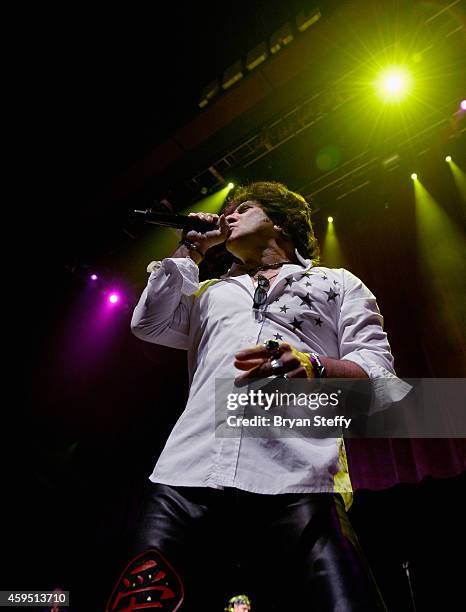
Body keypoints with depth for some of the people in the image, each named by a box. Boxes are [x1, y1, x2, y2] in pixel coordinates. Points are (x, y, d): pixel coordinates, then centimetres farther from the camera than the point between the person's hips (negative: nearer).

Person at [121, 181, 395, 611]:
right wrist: (191, 249, 24)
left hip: (299, 472, -2)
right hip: (190, 467, 3)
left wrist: (311, 366, -13)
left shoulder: (338, 282, 21)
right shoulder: (209, 291, 31)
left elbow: (379, 373, 10)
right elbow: (149, 324, 17)